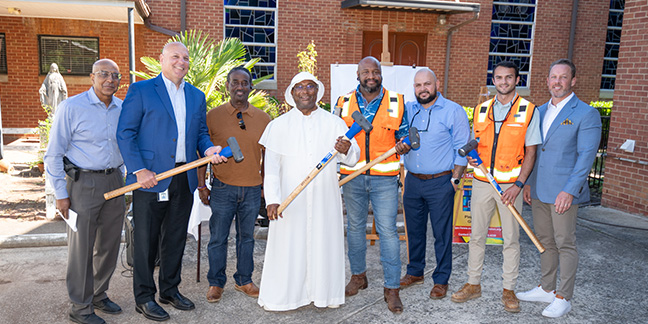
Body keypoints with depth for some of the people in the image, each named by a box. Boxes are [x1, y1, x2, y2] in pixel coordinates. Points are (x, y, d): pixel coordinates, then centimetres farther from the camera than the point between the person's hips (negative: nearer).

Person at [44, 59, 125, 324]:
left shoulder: (123, 108, 5)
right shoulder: (71, 108, -9)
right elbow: (53, 155, -7)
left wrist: (128, 183, 12)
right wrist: (61, 194, -9)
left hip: (115, 181, 5)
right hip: (83, 183, -5)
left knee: (109, 245, 14)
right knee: (81, 249, 2)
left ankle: (99, 295, 32)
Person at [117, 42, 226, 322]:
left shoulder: (196, 96, 14)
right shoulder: (141, 90, -2)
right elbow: (125, 133, -7)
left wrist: (208, 148, -5)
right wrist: (139, 170, -16)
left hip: (184, 180, 5)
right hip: (151, 178, -5)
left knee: (176, 239, 15)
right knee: (146, 241, 5)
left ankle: (170, 290, 32)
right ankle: (144, 298, 21)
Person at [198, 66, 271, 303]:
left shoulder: (262, 118, 4)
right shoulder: (213, 116, -2)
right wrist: (201, 185, -1)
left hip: (253, 188, 2)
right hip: (223, 187, -2)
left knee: (247, 237, 14)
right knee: (218, 238, 6)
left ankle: (244, 280, 29)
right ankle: (216, 283, 23)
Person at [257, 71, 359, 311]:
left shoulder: (334, 123, 6)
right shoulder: (279, 125, 3)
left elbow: (353, 158, -1)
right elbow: (271, 166, -3)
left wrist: (347, 151, -25)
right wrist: (272, 199, -13)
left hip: (324, 199, 2)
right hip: (290, 199, -1)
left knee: (324, 243, 9)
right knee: (288, 246, 3)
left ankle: (324, 292, 25)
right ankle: (280, 295, 18)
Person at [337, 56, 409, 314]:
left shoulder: (396, 102, 2)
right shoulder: (344, 102, 4)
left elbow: (403, 133, 8)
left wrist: (403, 146, -15)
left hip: (384, 177, -2)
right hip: (352, 176, 2)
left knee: (387, 230, -2)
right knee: (355, 227, 14)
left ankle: (391, 288, 8)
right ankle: (358, 276, 33)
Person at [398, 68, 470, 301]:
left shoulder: (454, 111, -4)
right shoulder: (407, 110, 8)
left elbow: (462, 149, -5)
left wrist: (455, 179, -9)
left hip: (440, 183, -4)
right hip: (412, 181, 5)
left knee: (442, 233, 4)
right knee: (414, 230, 14)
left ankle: (441, 280, 18)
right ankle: (415, 272, 31)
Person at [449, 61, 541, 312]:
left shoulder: (529, 111, -2)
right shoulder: (481, 109, 8)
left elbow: (530, 152, -3)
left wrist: (518, 184, -13)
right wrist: (470, 156, -7)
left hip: (511, 185, -3)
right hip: (482, 183, 3)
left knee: (511, 239, 6)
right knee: (476, 236, 9)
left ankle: (508, 290, 21)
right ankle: (473, 285, 23)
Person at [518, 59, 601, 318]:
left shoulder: (586, 114, -7)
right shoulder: (539, 111, 13)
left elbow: (586, 155, -12)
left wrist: (569, 191, -19)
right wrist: (528, 182, 10)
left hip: (564, 192, -6)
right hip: (538, 190, 6)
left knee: (565, 244, 3)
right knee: (545, 242, 16)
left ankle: (563, 297, 16)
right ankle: (546, 289, 30)